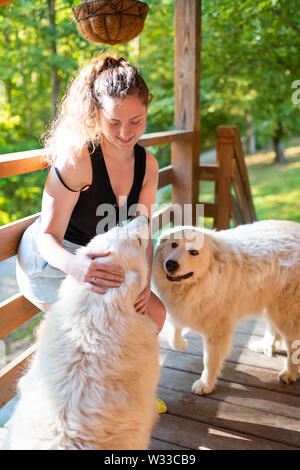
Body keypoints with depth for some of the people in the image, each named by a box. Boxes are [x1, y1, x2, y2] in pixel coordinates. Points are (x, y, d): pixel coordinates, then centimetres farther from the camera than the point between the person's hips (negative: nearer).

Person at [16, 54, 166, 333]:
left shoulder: (147, 164, -6)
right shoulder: (76, 158, -27)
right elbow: (48, 236, -27)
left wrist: (144, 279, -22)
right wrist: (73, 264, -48)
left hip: (94, 260, 7)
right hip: (49, 262, -6)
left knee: (154, 314, 2)